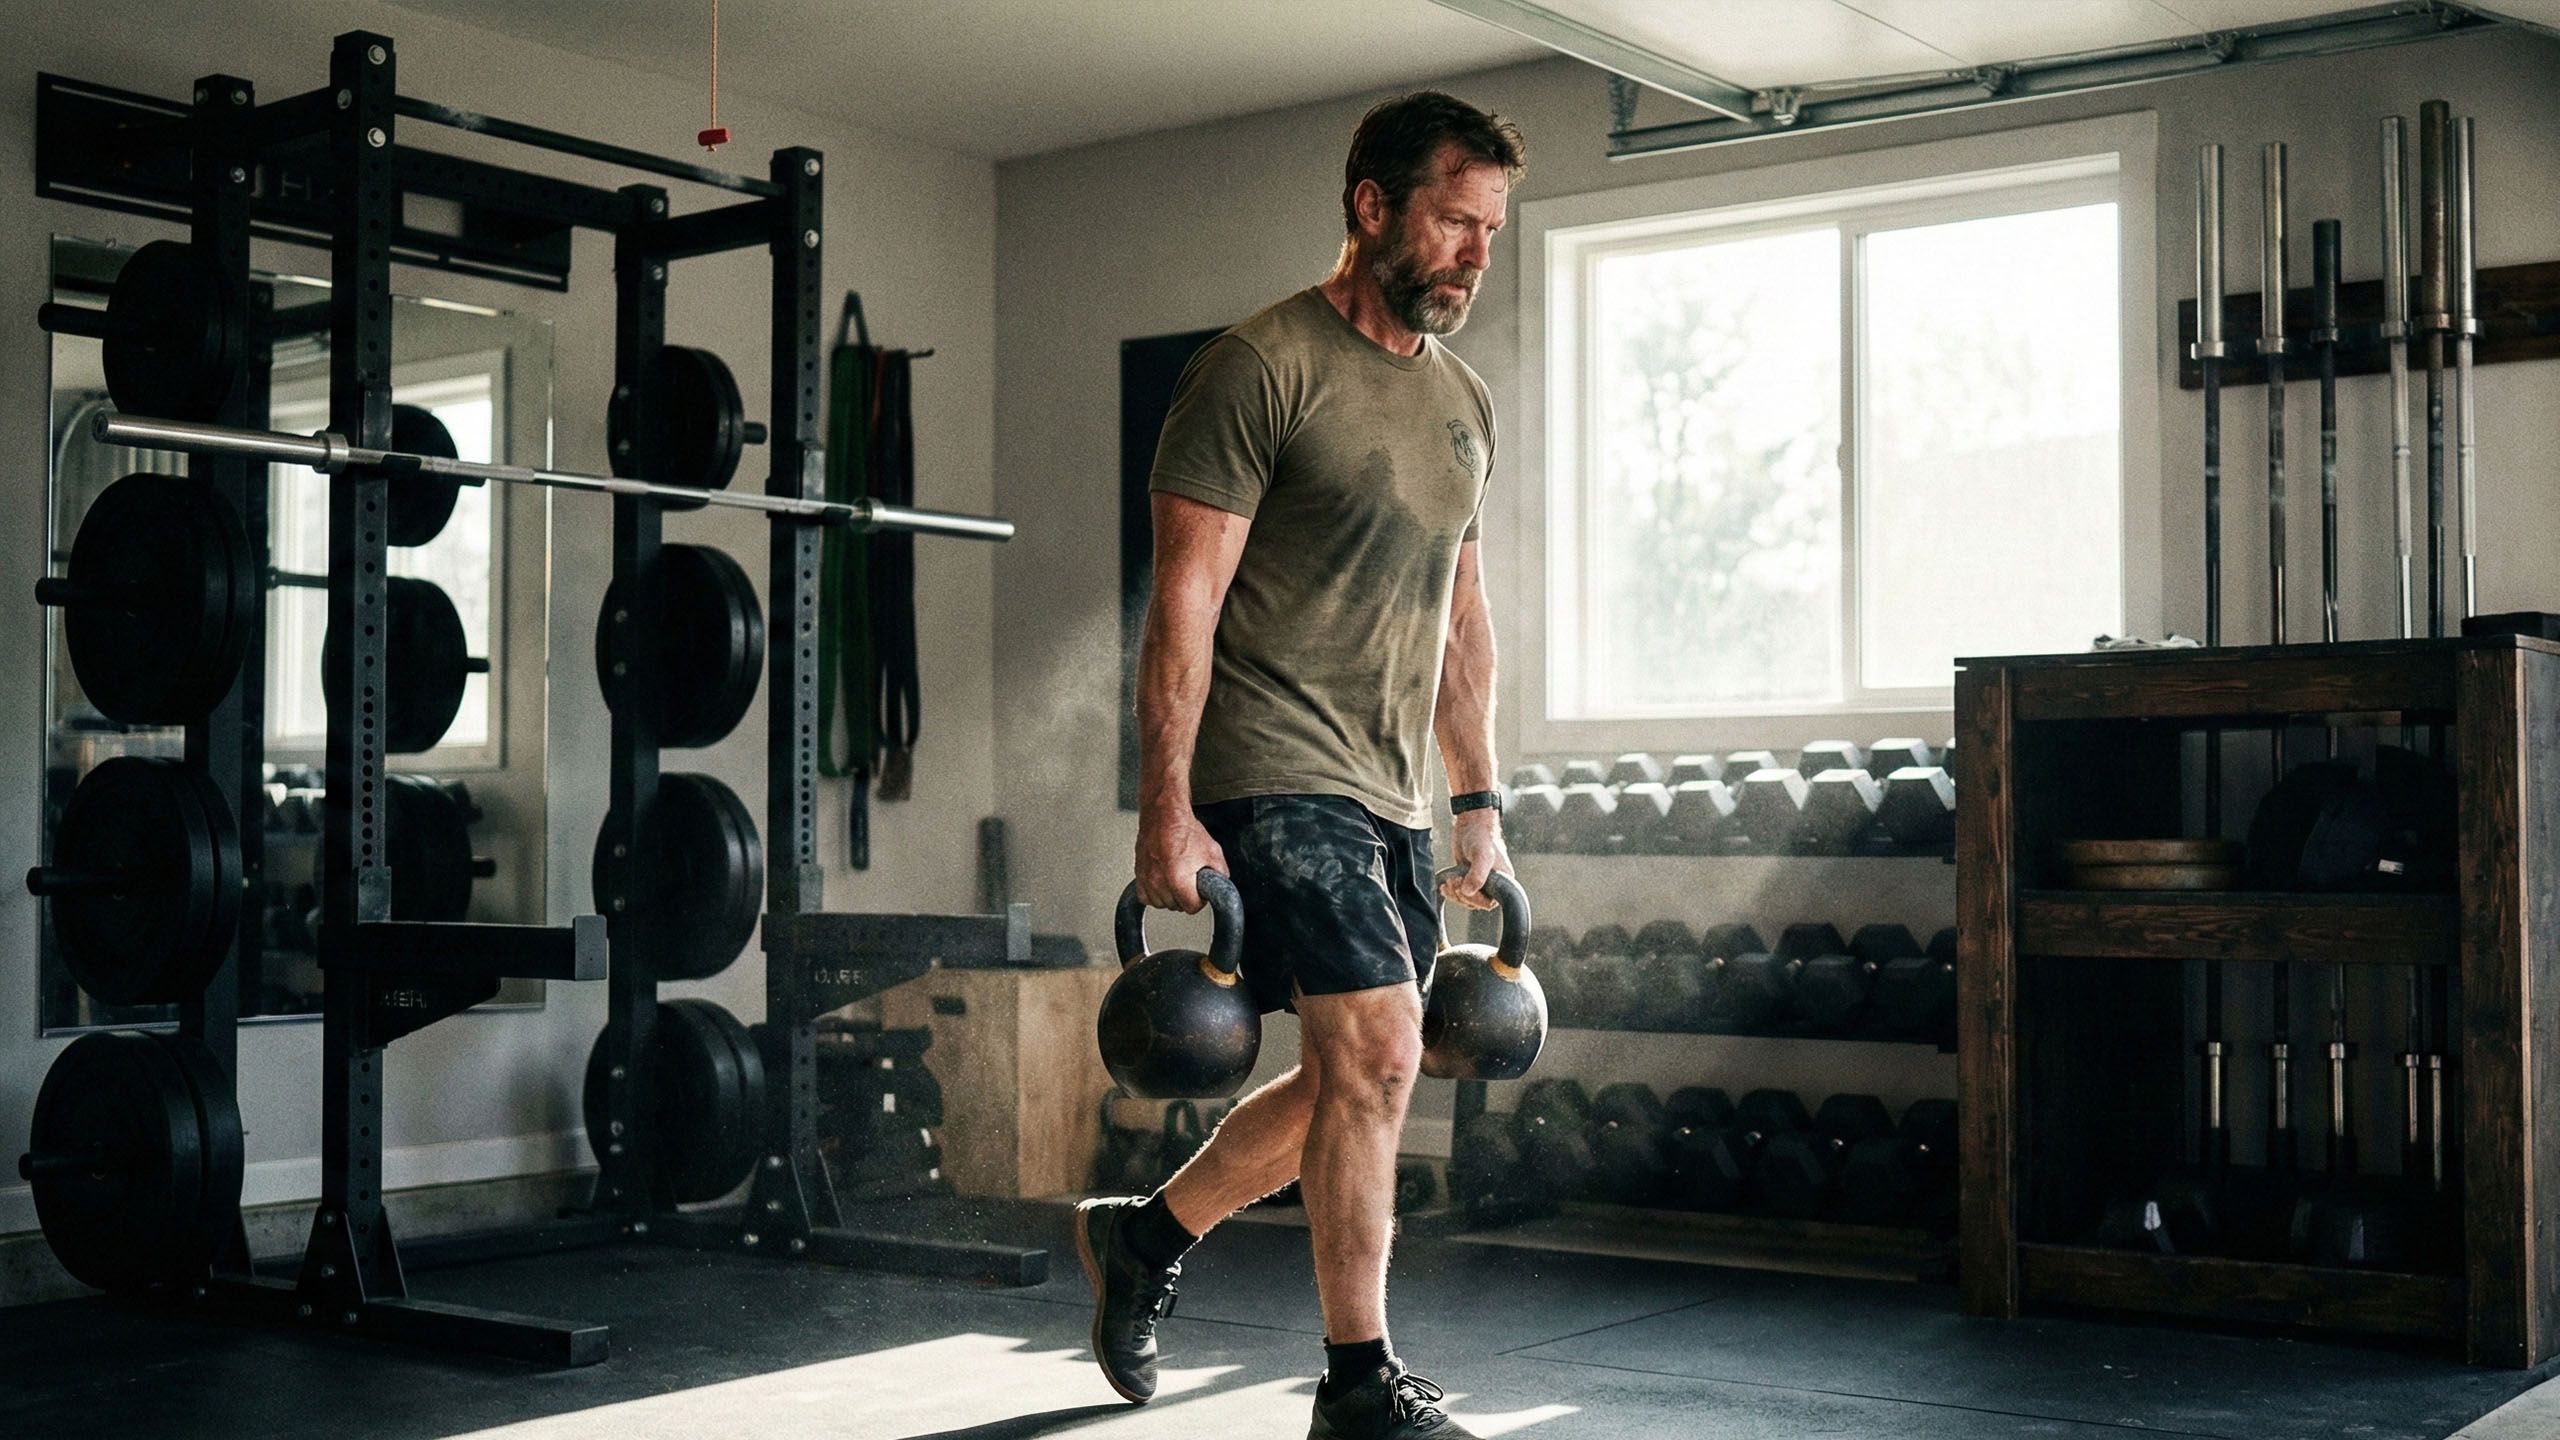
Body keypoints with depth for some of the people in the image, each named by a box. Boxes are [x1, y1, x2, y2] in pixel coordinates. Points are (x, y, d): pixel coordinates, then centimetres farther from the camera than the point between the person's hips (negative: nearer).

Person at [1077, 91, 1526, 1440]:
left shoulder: (1462, 401, 15)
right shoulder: (1261, 367, -9)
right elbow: (1184, 601, -13)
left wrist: (1478, 801, 17)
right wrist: (1166, 813, -17)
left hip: (1388, 796, 8)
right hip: (1274, 777, -8)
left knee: (1352, 1079, 11)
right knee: (1376, 1056, -13)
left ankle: (1145, 1234, 32)